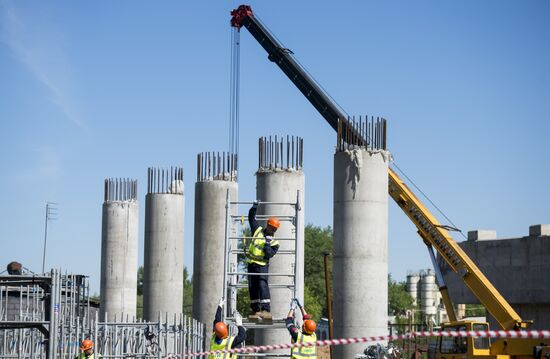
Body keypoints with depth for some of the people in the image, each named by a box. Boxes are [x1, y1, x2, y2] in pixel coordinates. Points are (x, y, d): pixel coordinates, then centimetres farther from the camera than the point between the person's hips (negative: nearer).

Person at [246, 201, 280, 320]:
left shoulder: (274, 242, 4)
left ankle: (266, 310, -25)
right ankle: (256, 311, 11)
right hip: (251, 264, 4)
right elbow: (251, 218, 21)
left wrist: (267, 244, -17)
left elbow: (269, 254, -9)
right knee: (252, 288, 4)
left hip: (262, 265, -4)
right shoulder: (258, 230, 12)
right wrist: (254, 207, 14)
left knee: (263, 285, -19)